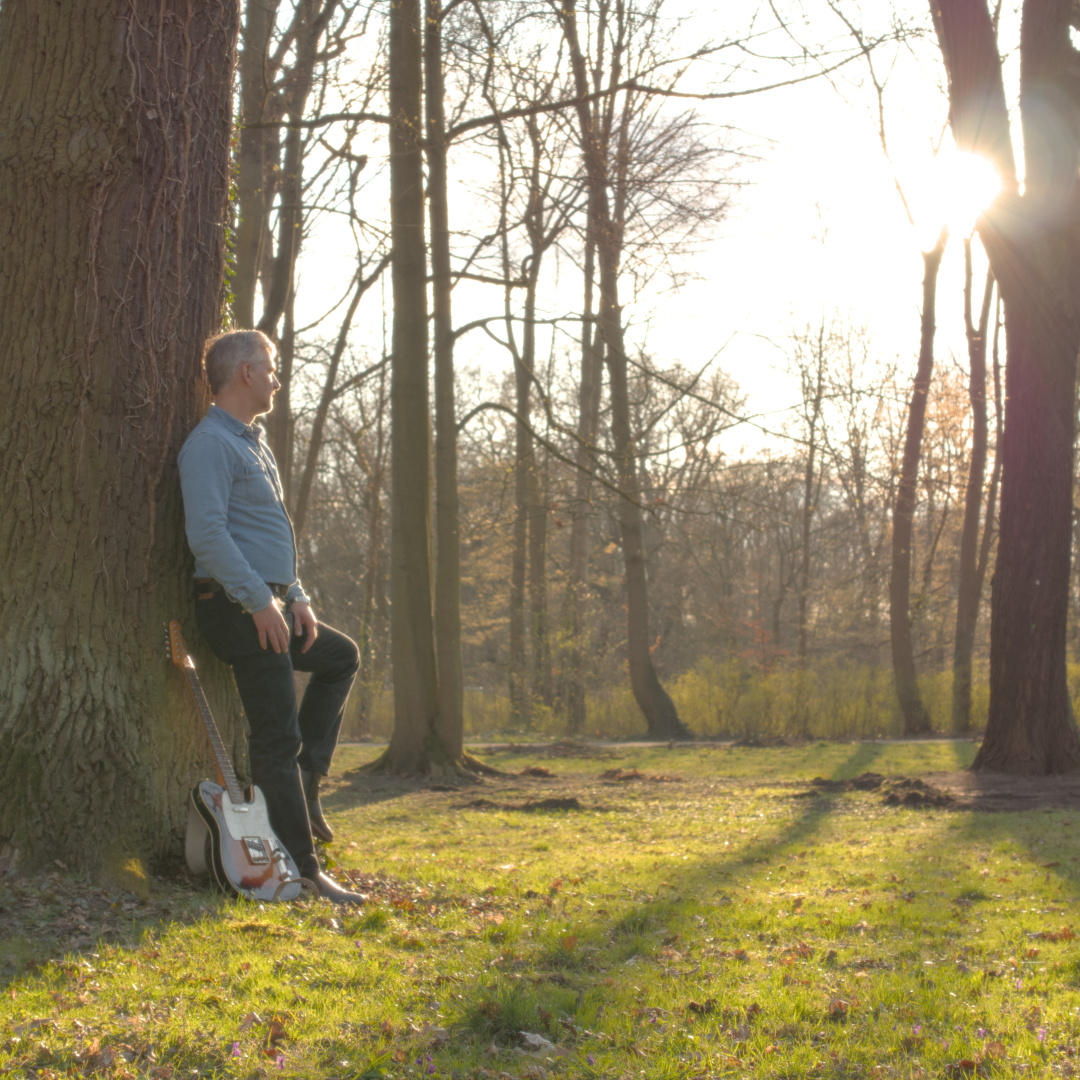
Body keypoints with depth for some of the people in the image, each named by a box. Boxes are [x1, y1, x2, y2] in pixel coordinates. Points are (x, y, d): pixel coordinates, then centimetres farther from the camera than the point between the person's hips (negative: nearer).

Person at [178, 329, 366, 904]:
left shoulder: (252, 443, 20)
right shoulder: (210, 443, -12)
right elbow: (207, 533, -23)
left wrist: (296, 596, 15)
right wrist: (260, 600, -23)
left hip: (269, 606, 10)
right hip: (239, 607, -10)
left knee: (340, 657, 26)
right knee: (276, 736, -8)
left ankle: (305, 780, 18)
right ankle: (301, 872, -5)